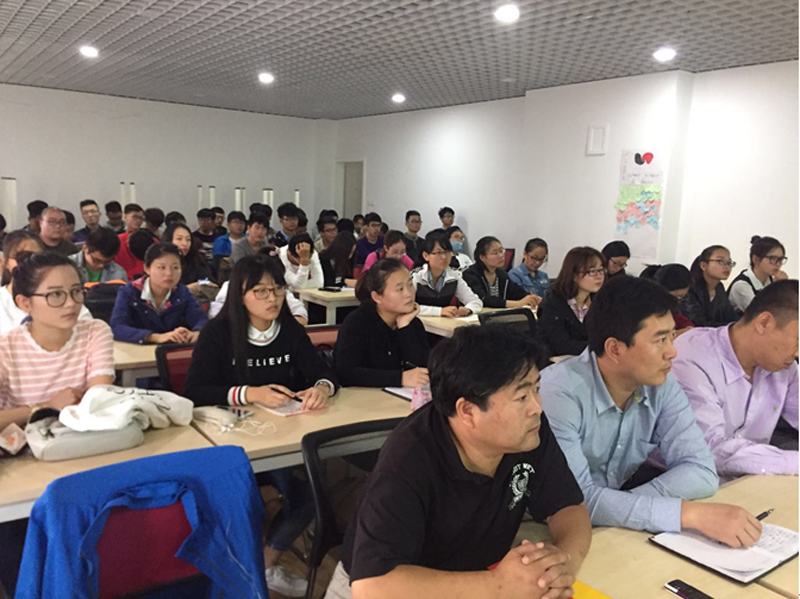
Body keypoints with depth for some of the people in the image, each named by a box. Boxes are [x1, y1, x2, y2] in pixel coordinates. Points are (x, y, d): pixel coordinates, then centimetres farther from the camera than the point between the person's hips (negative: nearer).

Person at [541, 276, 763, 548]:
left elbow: (701, 472, -12)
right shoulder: (560, 393, -25)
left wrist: (619, 505, -25)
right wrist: (690, 513, -34)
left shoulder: (662, 385, -8)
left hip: (624, 530, 5)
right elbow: (575, 499, -29)